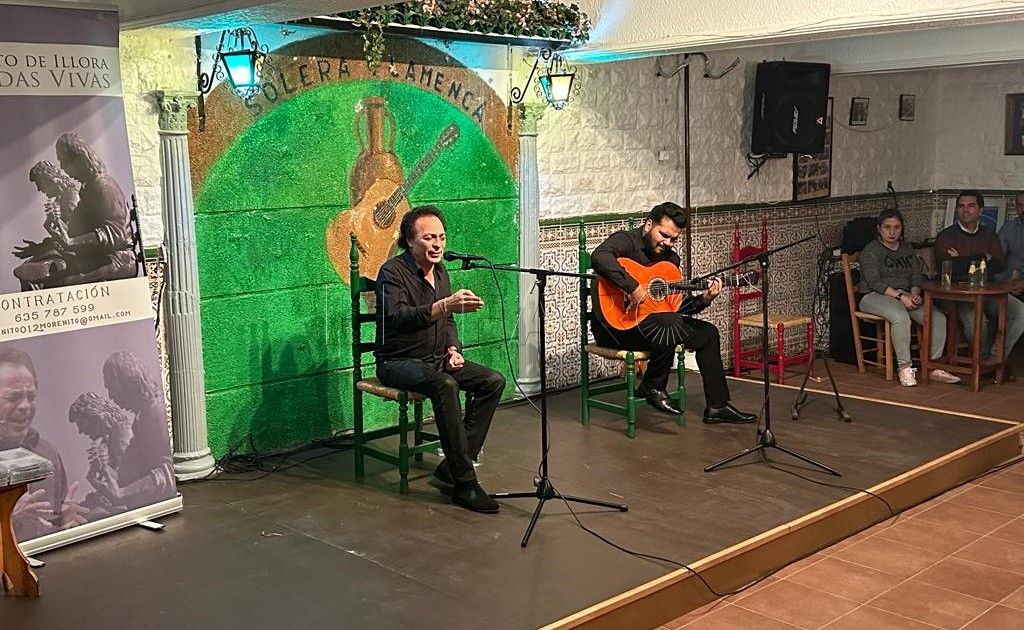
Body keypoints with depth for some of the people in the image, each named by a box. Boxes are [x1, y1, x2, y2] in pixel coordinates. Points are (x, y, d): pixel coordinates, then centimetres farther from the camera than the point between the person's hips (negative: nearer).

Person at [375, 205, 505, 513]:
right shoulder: (393, 272, -16)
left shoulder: (440, 271, 9)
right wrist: (445, 305, -48)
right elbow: (398, 318, -35)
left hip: (436, 359, 8)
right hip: (399, 362, -8)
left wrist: (453, 348, 1)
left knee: (494, 381, -9)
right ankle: (464, 482, -31)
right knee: (445, 385, -35)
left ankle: (453, 465, -8)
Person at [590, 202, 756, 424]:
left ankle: (717, 406, 13)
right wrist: (632, 286, -39)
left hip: (650, 320, 9)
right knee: (670, 328, -35)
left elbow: (678, 305, 13)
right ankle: (652, 388, -10)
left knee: (707, 332, 7)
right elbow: (599, 257, -37)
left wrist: (704, 299, -5)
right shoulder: (626, 241, -13)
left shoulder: (670, 259, 13)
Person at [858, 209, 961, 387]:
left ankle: (934, 367, -13)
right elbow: (874, 281, -14)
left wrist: (915, 293, -9)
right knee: (901, 317, -38)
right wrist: (899, 295, -22)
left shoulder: (907, 249, 18)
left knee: (939, 317, -17)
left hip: (905, 296, 6)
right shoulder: (871, 250, -2)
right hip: (875, 296, -6)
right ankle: (904, 368, -30)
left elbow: (916, 276, 13)